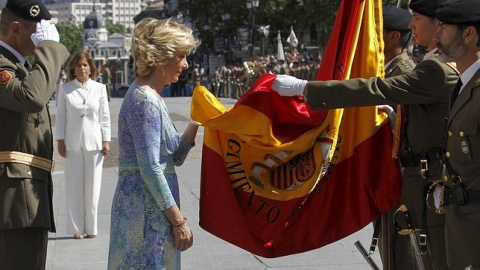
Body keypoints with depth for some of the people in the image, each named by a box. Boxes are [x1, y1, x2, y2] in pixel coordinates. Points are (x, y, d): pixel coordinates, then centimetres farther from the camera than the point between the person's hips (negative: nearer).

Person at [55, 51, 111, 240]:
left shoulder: (99, 88, 3)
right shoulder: (65, 89, 3)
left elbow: (105, 117, 5)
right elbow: (61, 117, 4)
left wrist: (106, 140, 0)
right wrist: (60, 140, -1)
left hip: (94, 143, 0)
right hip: (73, 144, 0)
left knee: (92, 186, 3)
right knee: (74, 186, 2)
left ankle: (91, 227, 11)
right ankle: (76, 228, 9)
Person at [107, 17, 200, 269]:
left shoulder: (151, 97, 14)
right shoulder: (144, 101, -16)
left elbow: (175, 157, 16)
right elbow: (150, 170, -21)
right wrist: (179, 221, -18)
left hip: (152, 206, 10)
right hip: (145, 208, -10)